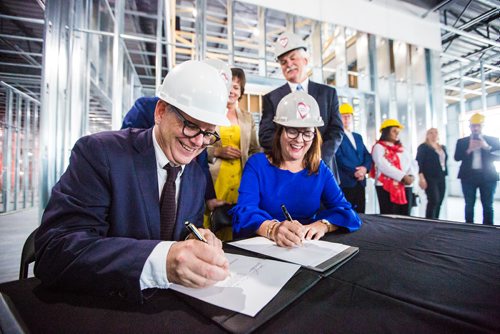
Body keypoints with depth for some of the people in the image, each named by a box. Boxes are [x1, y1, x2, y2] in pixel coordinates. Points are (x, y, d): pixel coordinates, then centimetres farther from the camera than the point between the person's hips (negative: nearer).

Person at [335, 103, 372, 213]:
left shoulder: (358, 137, 21)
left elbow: (367, 156, 13)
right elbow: (339, 158, -13)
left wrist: (365, 168, -6)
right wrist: (354, 172, -15)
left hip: (360, 183, 7)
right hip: (345, 183, -7)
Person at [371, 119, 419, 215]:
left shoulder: (401, 148, 23)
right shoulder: (379, 147, 0)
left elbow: (413, 164, 14)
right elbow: (384, 166, -14)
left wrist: (411, 175, -6)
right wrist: (403, 177, -19)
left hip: (406, 187, 7)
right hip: (387, 187, -7)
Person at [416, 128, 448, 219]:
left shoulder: (443, 148, 18)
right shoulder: (423, 147, -3)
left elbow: (444, 162, 20)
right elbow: (419, 163, -11)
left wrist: (445, 174, 11)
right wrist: (421, 178, -19)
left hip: (441, 178, 7)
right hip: (430, 178, -7)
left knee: (439, 202, 7)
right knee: (434, 200, -14)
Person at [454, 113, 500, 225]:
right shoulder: (461, 141, 7)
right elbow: (457, 157, -4)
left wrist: (487, 147, -14)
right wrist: (469, 149, -16)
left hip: (488, 176, 1)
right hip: (468, 176, 0)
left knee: (488, 205, 5)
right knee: (469, 205, 4)